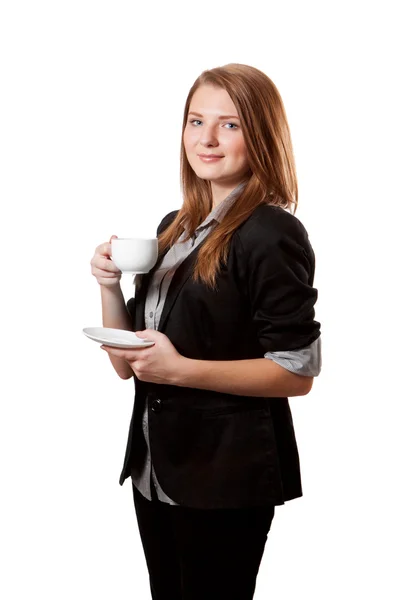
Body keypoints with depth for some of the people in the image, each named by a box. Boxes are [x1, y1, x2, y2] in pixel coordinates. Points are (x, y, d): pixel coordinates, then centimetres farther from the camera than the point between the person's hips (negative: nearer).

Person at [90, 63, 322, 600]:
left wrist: (181, 369, -24)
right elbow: (126, 364, 10)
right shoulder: (174, 228, 8)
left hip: (227, 473, -7)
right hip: (156, 464, 7)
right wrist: (109, 284, -7)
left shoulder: (273, 234, -14)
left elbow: (298, 372, -17)